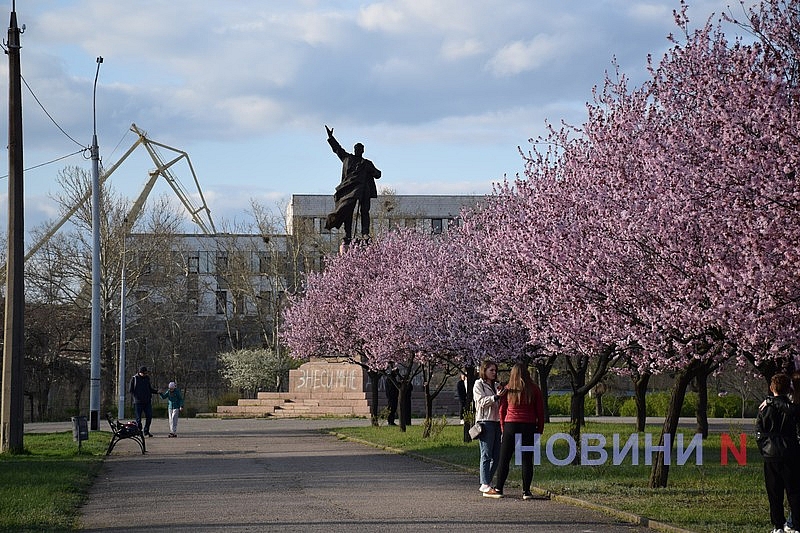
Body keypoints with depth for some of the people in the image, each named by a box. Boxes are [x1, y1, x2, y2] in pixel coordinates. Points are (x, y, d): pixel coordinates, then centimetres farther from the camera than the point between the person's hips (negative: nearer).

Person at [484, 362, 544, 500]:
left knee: (504, 459, 6)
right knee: (527, 460, 3)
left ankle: (498, 489, 6)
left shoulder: (508, 389, 1)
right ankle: (526, 491, 2)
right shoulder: (534, 389, 1)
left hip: (511, 425, 0)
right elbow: (540, 411, 2)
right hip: (529, 427, 0)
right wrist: (539, 429, 9)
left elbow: (502, 410, 6)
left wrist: (503, 427, 16)